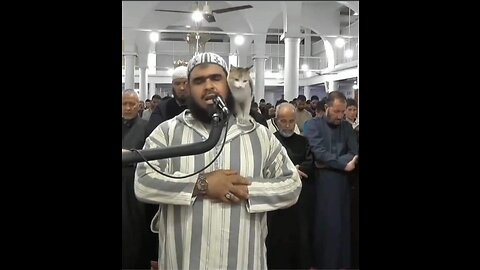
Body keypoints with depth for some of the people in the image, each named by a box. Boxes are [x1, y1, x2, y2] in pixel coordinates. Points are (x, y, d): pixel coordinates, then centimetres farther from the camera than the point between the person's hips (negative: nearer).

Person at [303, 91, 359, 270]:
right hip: (321, 183, -4)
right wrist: (343, 164, -15)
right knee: (323, 225, 0)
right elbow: (319, 153, -13)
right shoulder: (313, 125, -1)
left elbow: (354, 153, 0)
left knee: (342, 225, 6)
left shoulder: (347, 127, 12)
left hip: (342, 183, 4)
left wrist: (330, 162, -12)